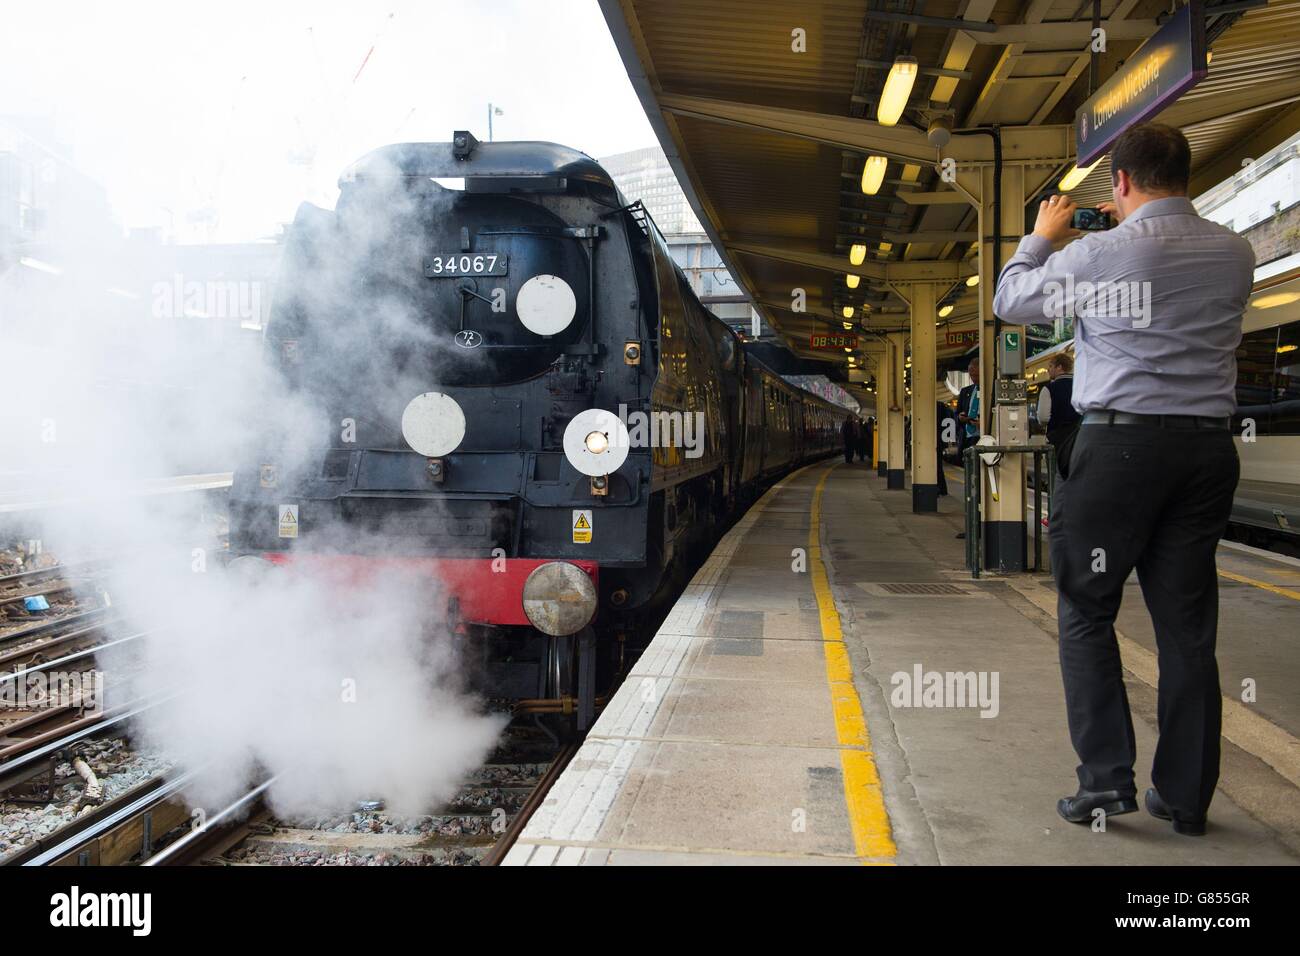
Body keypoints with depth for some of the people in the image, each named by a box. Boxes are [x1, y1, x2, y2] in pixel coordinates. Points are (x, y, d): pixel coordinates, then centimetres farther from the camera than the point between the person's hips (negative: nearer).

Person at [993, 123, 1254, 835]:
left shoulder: (1098, 253, -8)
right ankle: (1186, 797, 16)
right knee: (1188, 626, 9)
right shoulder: (1235, 254, 7)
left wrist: (1041, 235, 23)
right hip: (1210, 447, 5)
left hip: (1120, 441, -5)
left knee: (1086, 613, 7)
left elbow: (1008, 300, 8)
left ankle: (1106, 778, 1)